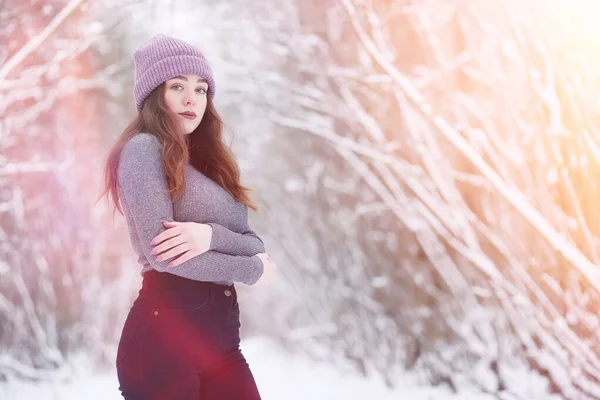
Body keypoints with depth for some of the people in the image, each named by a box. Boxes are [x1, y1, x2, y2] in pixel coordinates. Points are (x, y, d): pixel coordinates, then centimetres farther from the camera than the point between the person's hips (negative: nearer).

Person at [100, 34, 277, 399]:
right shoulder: (143, 147, -5)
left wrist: (212, 235, -14)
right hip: (165, 333, -7)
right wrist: (254, 269, -4)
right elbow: (159, 251, -16)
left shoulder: (208, 161, 18)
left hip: (222, 331, 7)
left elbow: (255, 245, 8)